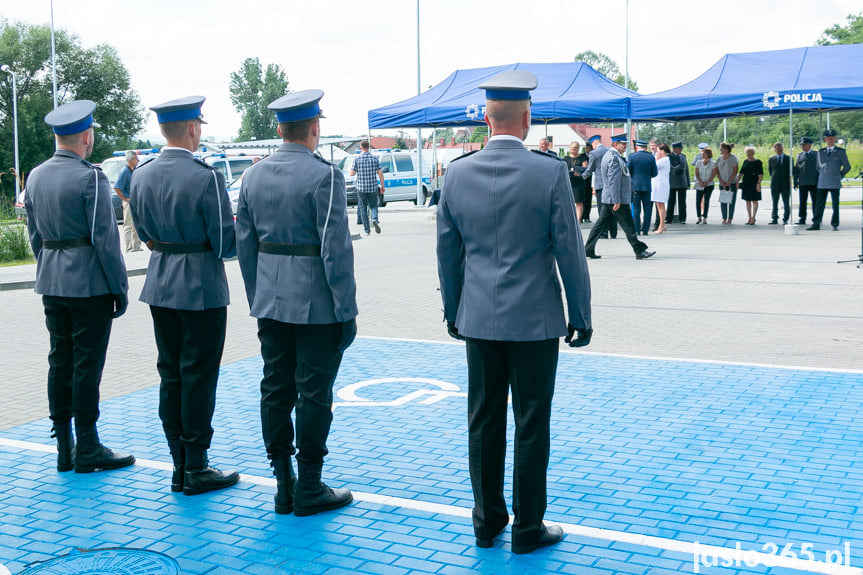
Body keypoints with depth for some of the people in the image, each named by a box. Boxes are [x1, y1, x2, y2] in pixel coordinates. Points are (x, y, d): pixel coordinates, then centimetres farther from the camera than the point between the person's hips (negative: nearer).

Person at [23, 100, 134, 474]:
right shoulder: (90, 178, -14)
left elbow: (34, 235, 14)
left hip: (52, 285, 7)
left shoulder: (35, 177, 9)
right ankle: (87, 450, 6)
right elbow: (105, 238, -16)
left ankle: (64, 449, 18)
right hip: (89, 285, -7)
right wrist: (119, 288, -10)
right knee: (87, 364, -1)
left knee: (60, 362, 11)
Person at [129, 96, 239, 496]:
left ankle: (179, 465, 21)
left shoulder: (141, 175, 3)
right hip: (201, 288, -6)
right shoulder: (207, 177, -17)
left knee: (170, 375, 13)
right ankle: (196, 470, 10)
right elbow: (225, 242, -16)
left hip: (160, 286, 6)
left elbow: (144, 233, 11)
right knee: (199, 377, 2)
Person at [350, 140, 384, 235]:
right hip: (373, 187, 1)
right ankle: (375, 219, -18)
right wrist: (383, 186, 6)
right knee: (373, 206, 14)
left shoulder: (357, 159, -5)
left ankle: (367, 230, 7)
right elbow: (380, 173, -1)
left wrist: (353, 169, 17)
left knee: (363, 208, 9)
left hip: (361, 188, -1)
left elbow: (352, 173, -4)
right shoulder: (374, 158, 0)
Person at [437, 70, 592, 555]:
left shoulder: (457, 173, -1)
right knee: (531, 425, 6)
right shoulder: (550, 172, -11)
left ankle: (488, 521, 24)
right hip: (534, 319, -3)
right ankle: (527, 528, 16)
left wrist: (452, 311, 17)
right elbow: (569, 251, -8)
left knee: (484, 422, 12)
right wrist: (581, 316, 3)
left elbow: (448, 251, 6)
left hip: (479, 319, 4)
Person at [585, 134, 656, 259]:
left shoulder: (609, 155, 17)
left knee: (601, 224, 10)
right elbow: (614, 180, -22)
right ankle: (639, 251, 3)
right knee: (629, 226, -3)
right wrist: (617, 201, -23)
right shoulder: (614, 158, -17)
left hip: (608, 198, 10)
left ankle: (588, 249, 11)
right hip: (617, 199, -10)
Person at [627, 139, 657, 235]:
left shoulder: (632, 156, -5)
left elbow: (627, 171, -3)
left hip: (635, 185, -2)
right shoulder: (651, 157, 2)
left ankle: (636, 230, -1)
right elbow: (654, 173, 4)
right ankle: (645, 230, 7)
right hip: (647, 186, 2)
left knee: (636, 209, 2)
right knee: (647, 208, 7)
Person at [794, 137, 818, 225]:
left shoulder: (816, 154, 2)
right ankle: (802, 219, 9)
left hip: (813, 182, -3)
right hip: (802, 183, 3)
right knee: (802, 202, 5)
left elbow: (819, 167, 0)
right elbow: (796, 169, 13)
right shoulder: (799, 155, 13)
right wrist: (795, 181, 7)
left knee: (815, 201, 0)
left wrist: (819, 181, -6)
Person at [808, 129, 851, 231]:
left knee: (835, 205, 1)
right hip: (822, 183, 3)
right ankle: (816, 224, 3)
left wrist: (839, 176, 11)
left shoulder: (841, 152, 3)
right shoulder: (820, 152, 12)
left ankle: (835, 225, 8)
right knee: (819, 204, 1)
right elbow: (817, 166, 24)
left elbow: (847, 167, 8)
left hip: (834, 184, -3)